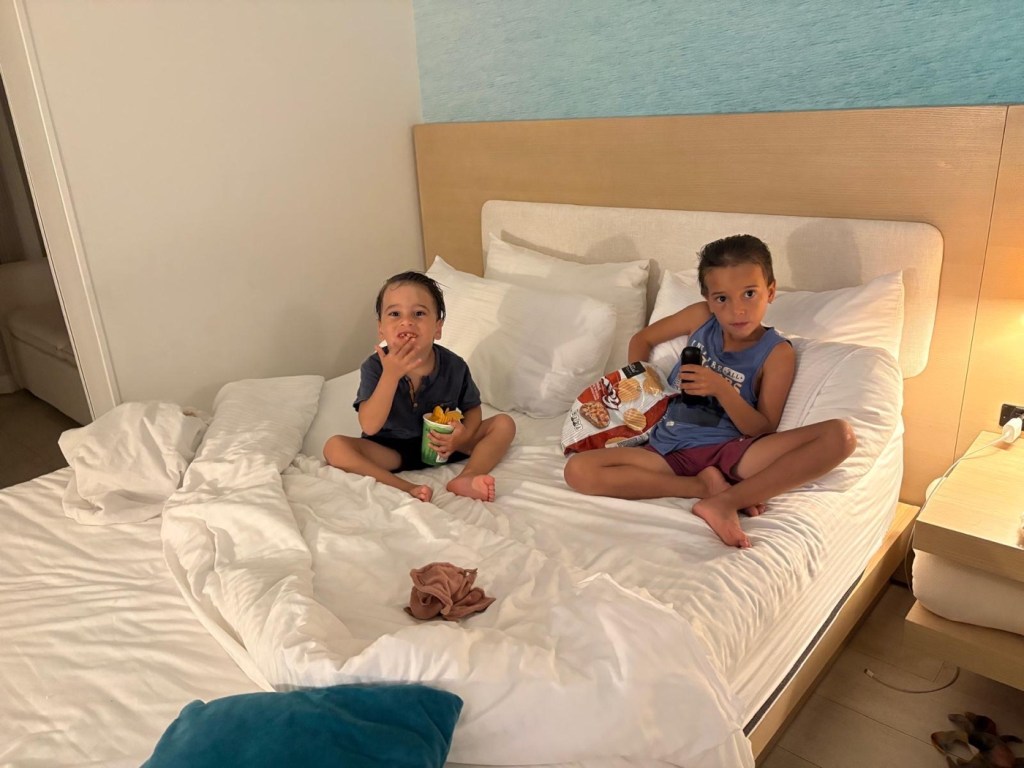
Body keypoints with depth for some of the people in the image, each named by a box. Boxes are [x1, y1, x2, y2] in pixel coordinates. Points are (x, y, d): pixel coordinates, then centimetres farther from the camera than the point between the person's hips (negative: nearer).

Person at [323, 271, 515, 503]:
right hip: (392, 451, -1)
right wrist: (391, 374, -38)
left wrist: (463, 436, -22)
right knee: (334, 447, -26)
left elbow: (472, 408, 2)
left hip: (441, 444, 2)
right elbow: (370, 427, -27)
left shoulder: (453, 366, -15)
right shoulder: (374, 367, -18)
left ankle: (466, 478, -32)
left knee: (504, 424, -12)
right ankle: (407, 489, -33)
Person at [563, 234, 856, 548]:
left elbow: (763, 430, -4)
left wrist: (721, 388, -19)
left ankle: (725, 501, -29)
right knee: (578, 470, -24)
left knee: (841, 436, -26)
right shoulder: (700, 317, 7)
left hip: (732, 452, -2)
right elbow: (641, 339, 23)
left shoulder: (778, 354, -1)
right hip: (671, 450, 3)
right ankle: (706, 486, -18)